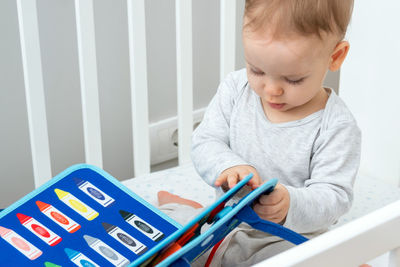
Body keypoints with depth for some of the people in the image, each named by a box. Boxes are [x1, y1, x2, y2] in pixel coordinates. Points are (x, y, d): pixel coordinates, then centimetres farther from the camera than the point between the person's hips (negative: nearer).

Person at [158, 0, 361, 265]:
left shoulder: (336, 126, -18)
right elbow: (205, 142, -5)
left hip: (289, 241, -3)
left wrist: (291, 204, -41)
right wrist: (228, 166, -28)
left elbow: (334, 195, -19)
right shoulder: (236, 88, -7)